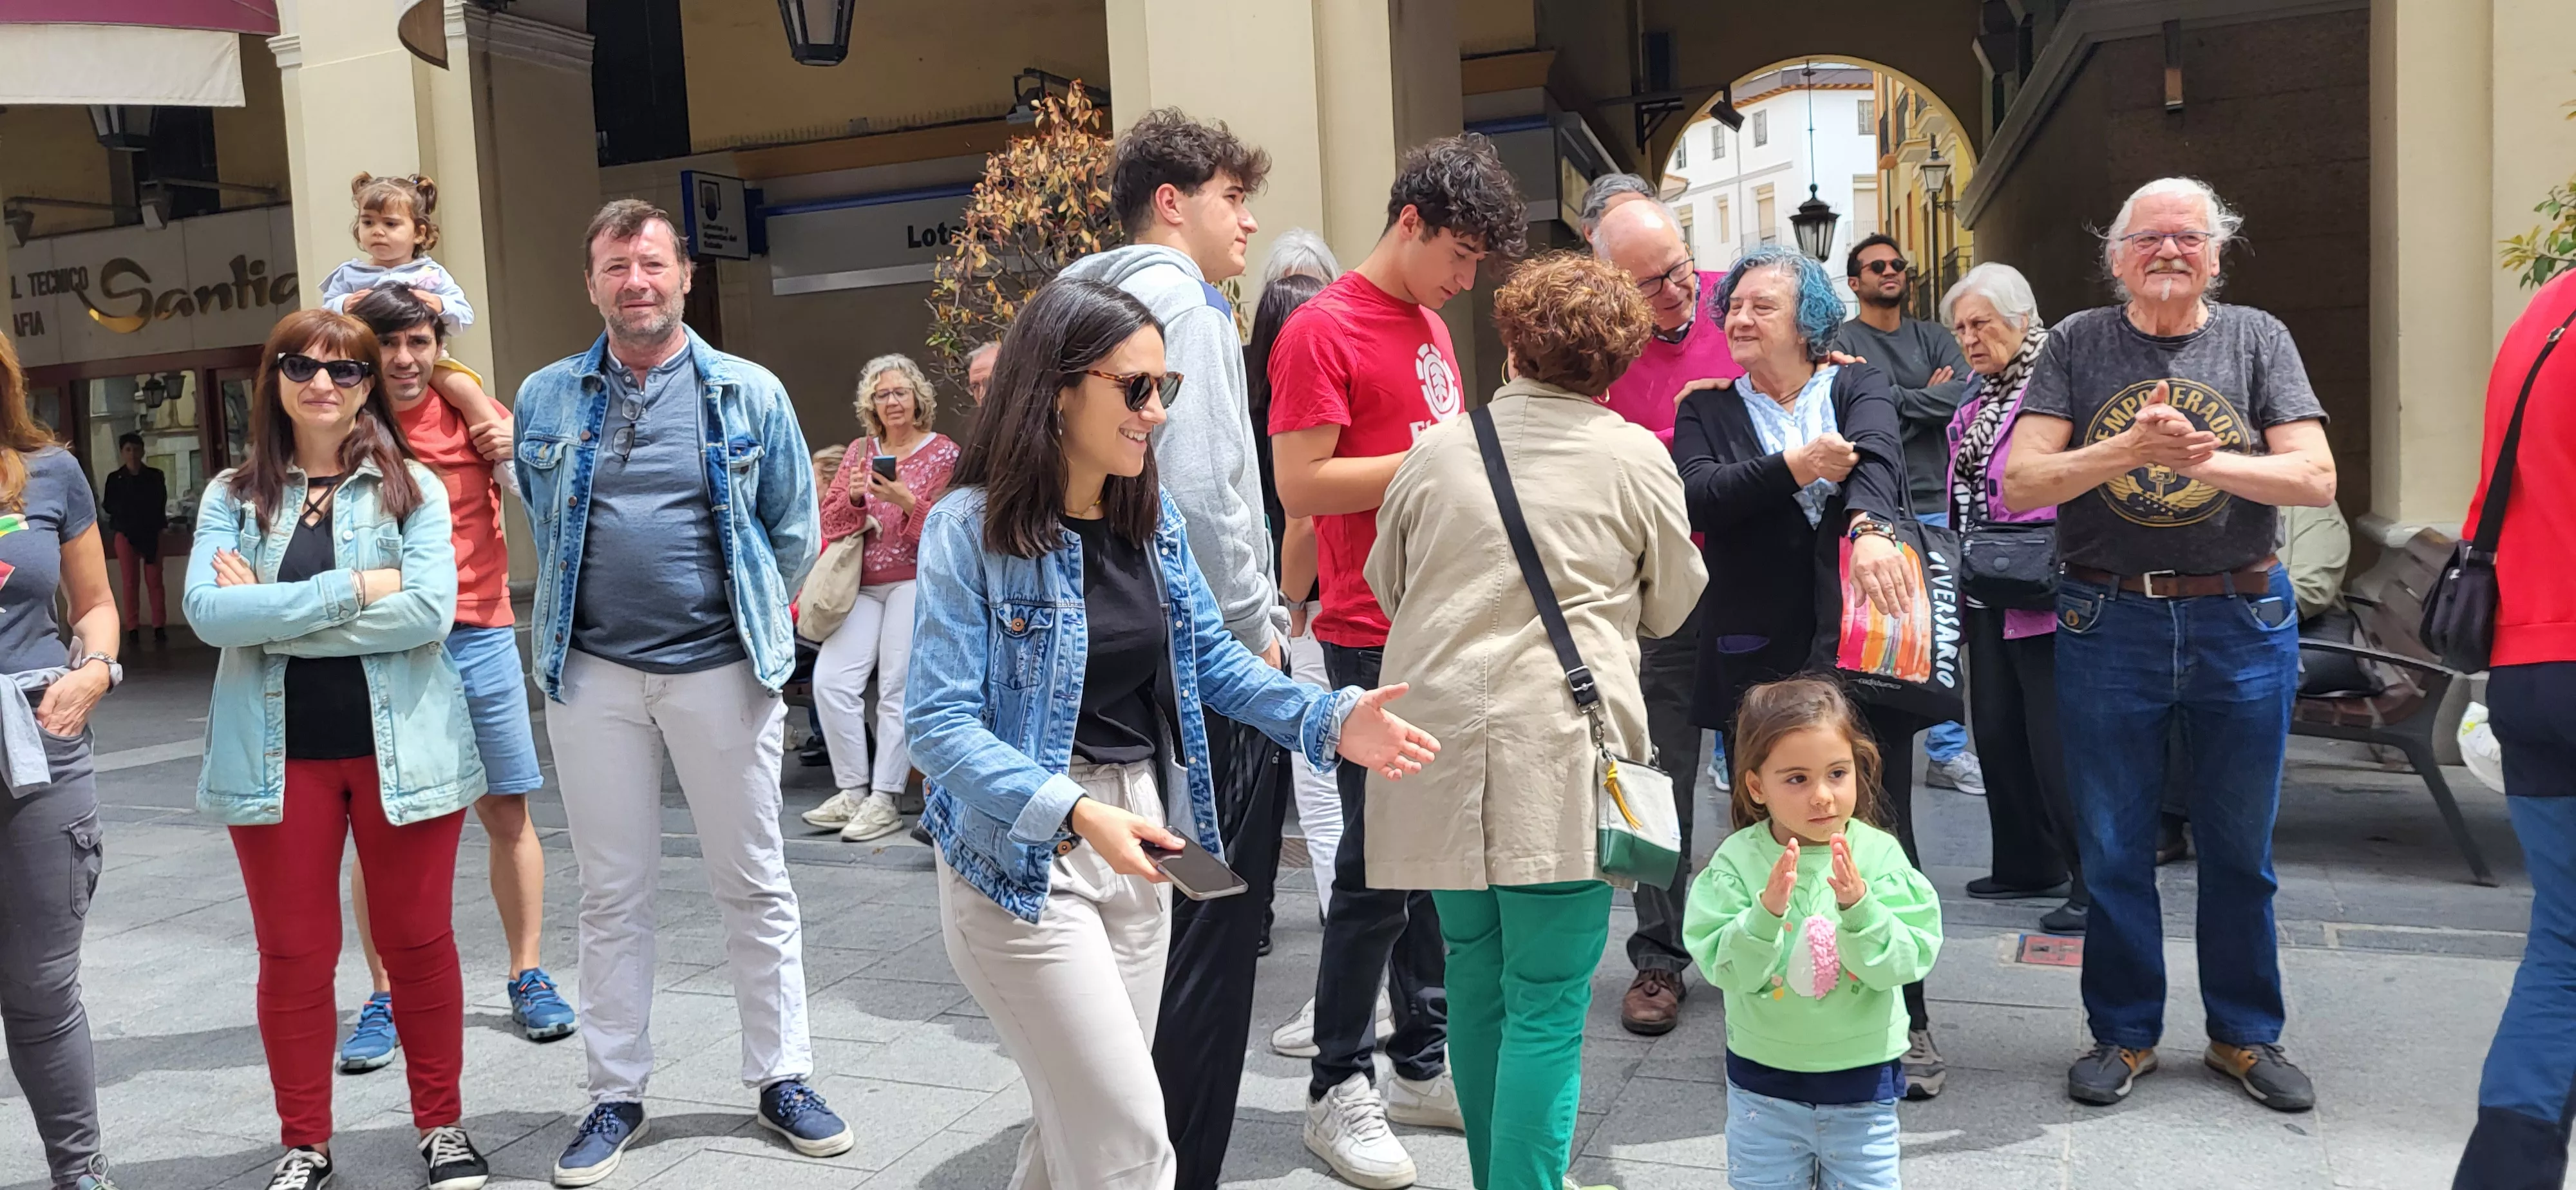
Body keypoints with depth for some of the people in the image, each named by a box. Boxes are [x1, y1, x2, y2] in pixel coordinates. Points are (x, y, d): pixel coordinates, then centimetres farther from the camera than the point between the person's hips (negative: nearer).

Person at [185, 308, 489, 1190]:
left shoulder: (411, 487, 1)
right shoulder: (233, 497, 5)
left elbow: (429, 610, -13)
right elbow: (208, 612, -10)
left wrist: (272, 616, -13)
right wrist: (351, 589, -17)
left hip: (401, 746, -1)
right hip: (277, 753, 1)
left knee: (418, 943, 8)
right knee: (294, 955, 9)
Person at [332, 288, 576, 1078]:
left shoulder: (473, 415, 3)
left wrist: (516, 459, -14)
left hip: (478, 635, 1)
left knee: (507, 813, 6)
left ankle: (529, 978, 19)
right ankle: (385, 998, 13)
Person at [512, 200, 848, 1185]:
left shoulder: (750, 394, 1)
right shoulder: (546, 399, 6)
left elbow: (794, 532, 8)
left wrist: (746, 618, 10)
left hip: (720, 668, -1)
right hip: (593, 673, 2)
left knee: (755, 886, 6)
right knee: (611, 894, 9)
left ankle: (782, 1078, 19)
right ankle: (617, 1094, 21)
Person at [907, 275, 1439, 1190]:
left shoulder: (1153, 520, 5)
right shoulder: (970, 529, -15)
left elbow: (1212, 658, 11)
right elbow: (943, 725, -19)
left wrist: (1329, 721, -6)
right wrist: (1075, 813, -32)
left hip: (1134, 837, 7)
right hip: (1022, 857, -7)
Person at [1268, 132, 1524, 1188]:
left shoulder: (1432, 326, 16)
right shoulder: (1323, 330, -9)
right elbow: (1300, 486, -16)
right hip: (1374, 638, -8)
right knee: (1378, 864, -3)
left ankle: (1422, 1061, 24)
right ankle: (1340, 1089, 9)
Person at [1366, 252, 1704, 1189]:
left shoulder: (1434, 452, 7)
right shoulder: (1635, 458, 0)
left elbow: (1388, 586, 20)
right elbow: (1672, 605, 13)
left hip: (1440, 745, 4)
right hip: (1557, 754, -4)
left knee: (1477, 983, 17)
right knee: (1548, 1005, -1)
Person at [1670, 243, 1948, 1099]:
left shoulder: (1861, 386, 7)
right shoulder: (1708, 410, 11)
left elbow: (1876, 458, -14)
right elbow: (1694, 498, -7)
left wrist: (1869, 526, -34)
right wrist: (1791, 469, -18)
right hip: (1757, 664, 1)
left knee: (1880, 835, 1)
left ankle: (1904, 1020, 16)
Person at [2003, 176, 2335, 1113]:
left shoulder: (2257, 339, 3)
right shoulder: (2078, 344, 1)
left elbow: (2316, 478, -6)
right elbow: (2019, 483, -8)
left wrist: (2208, 460, -21)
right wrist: (2127, 450, -22)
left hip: (2241, 622, 1)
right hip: (2108, 623, -1)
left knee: (2238, 848, 12)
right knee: (2113, 849, 8)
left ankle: (2244, 1034, 29)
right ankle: (2124, 1032, 24)